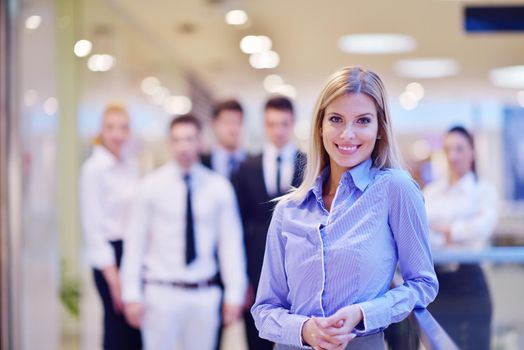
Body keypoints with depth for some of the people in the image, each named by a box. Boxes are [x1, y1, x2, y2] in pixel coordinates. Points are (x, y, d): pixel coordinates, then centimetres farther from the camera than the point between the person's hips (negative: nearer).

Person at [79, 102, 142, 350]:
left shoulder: (131, 166, 11)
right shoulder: (93, 169, -9)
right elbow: (92, 225, -11)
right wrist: (111, 274, -13)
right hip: (111, 254, -7)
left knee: (137, 328, 8)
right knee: (119, 325, -3)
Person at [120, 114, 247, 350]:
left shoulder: (219, 187, 2)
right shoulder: (151, 186, -1)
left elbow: (231, 242, 3)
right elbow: (135, 242, -1)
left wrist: (234, 294, -1)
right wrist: (132, 294, -5)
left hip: (204, 294, 2)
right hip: (162, 292, -2)